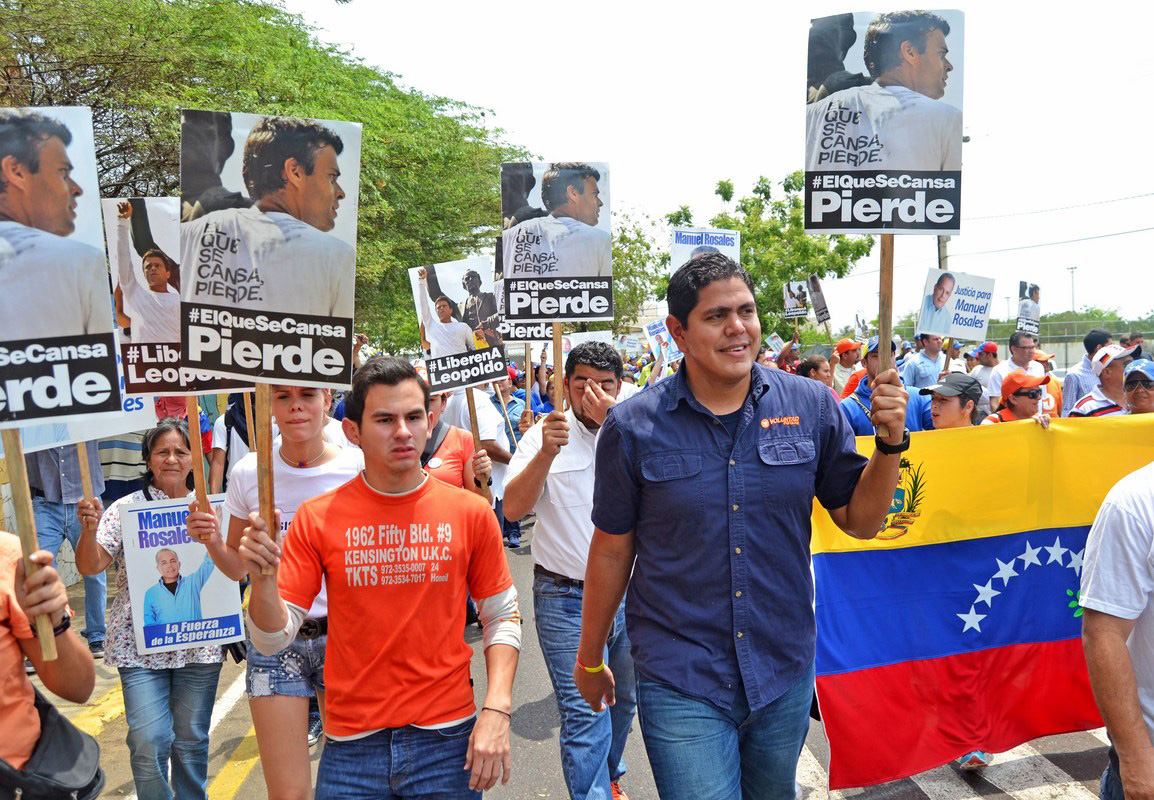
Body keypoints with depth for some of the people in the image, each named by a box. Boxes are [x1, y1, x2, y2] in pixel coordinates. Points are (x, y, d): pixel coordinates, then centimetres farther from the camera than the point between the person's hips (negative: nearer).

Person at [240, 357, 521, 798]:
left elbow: (503, 617, 3)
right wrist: (264, 578, -22)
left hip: (449, 740, 0)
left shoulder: (470, 513, -4)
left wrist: (496, 710, -7)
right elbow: (274, 638, -3)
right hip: (351, 746, 0)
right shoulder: (316, 518, -4)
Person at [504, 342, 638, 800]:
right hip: (566, 597, -3)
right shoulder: (543, 436, -5)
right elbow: (513, 508, -16)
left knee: (623, 699, 21)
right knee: (584, 712, -8)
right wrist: (546, 454, -30)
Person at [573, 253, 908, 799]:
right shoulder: (634, 426, -10)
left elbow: (859, 521, 3)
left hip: (785, 672, 3)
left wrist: (891, 442, -15)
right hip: (681, 682, -3)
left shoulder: (811, 406, -5)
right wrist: (589, 658, 8)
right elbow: (612, 549, -2)